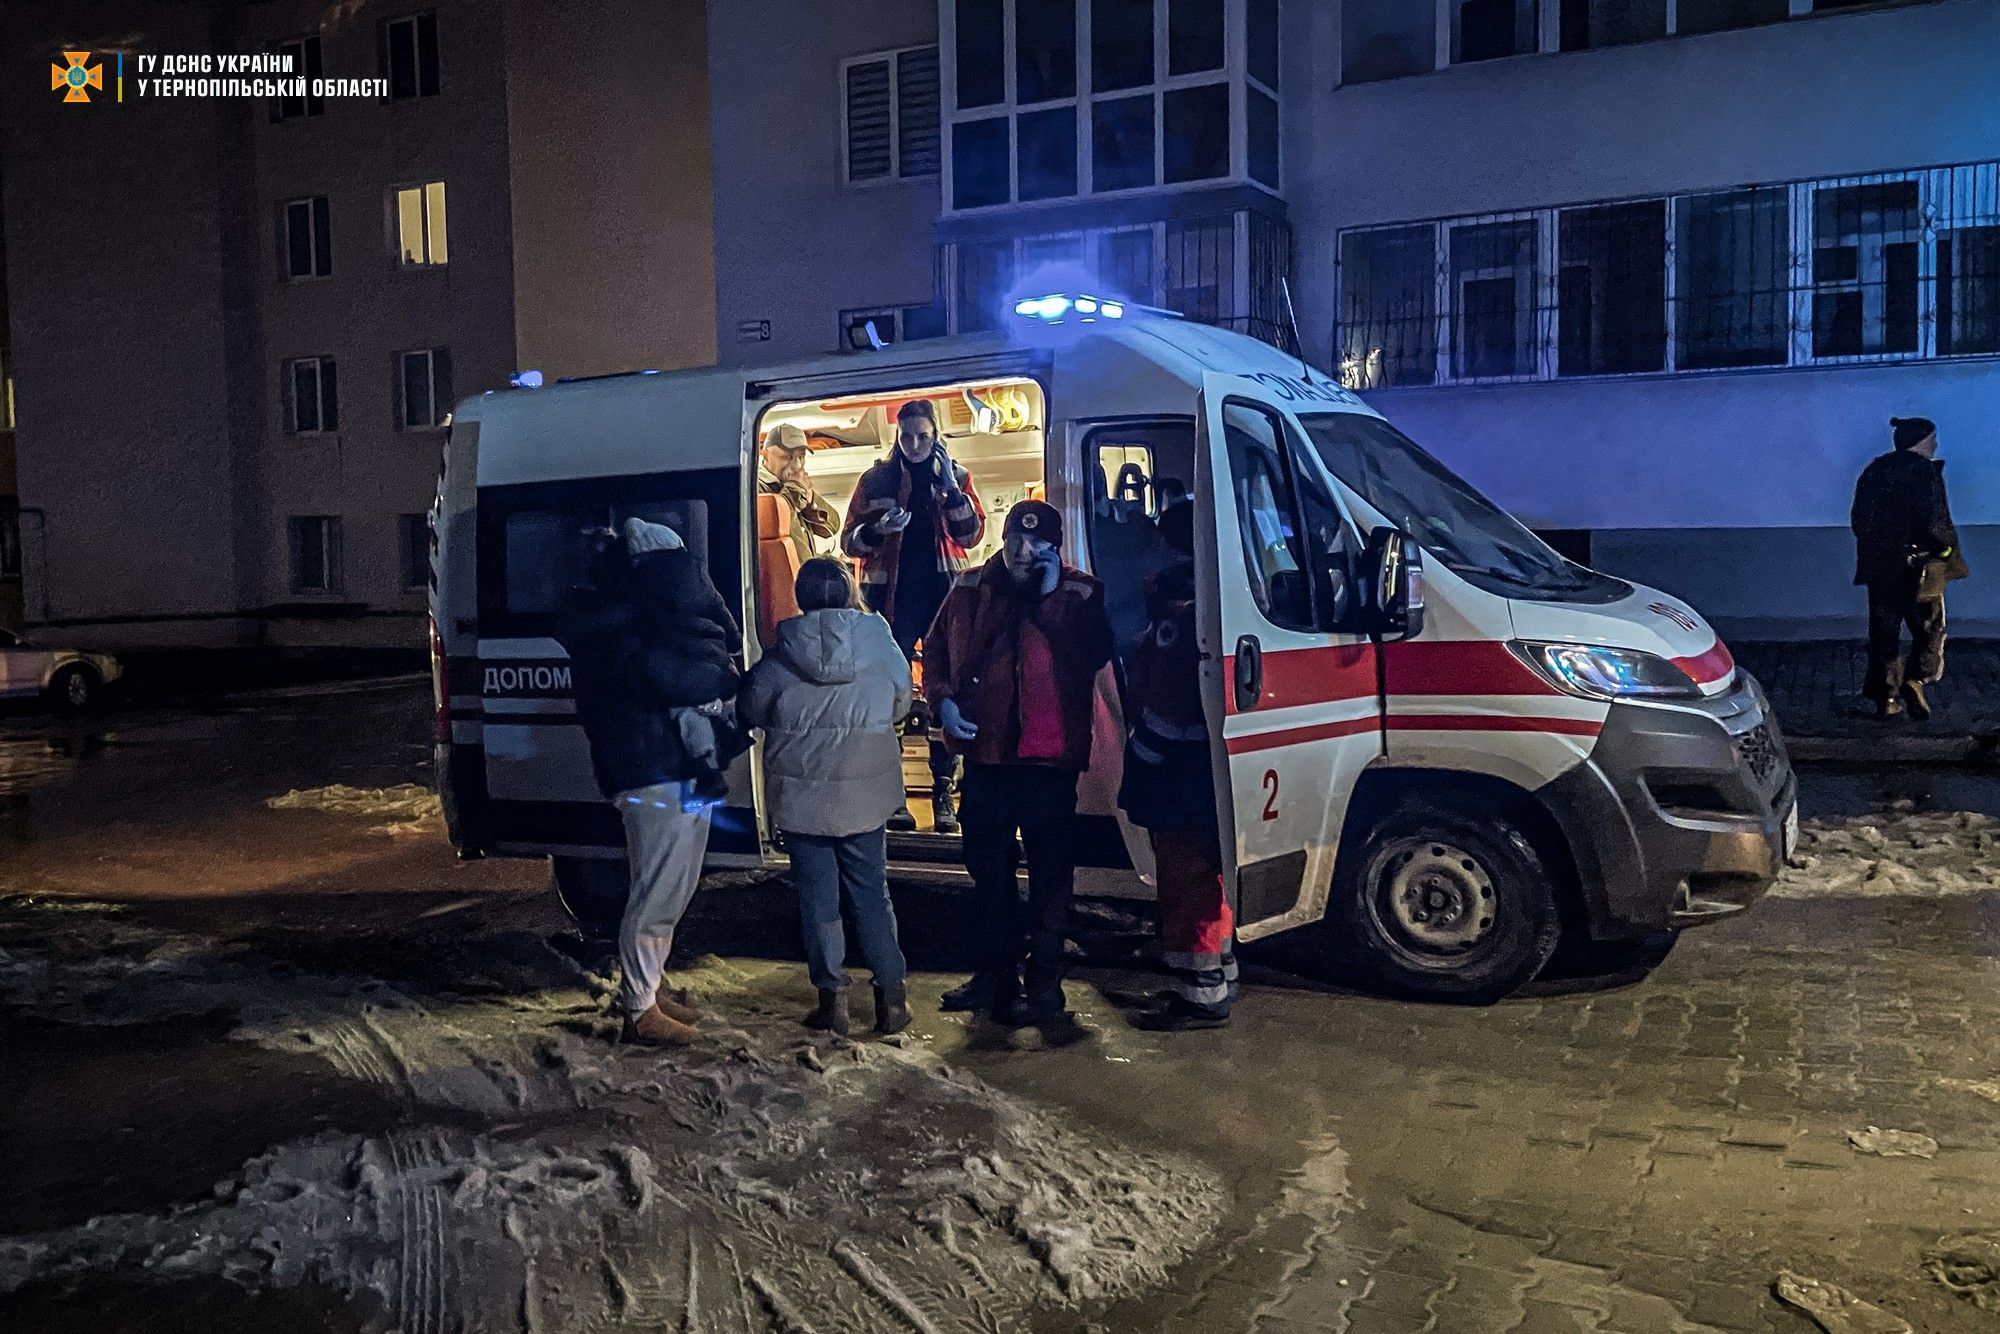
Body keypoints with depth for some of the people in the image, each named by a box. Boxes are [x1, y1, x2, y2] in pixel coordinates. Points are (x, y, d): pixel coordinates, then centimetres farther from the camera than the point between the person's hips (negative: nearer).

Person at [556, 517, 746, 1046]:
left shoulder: (642, 621, 18)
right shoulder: (615, 632, -14)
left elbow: (721, 637, 18)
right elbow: (672, 679, -27)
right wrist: (723, 676, -12)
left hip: (679, 772, 11)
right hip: (657, 778, -11)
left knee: (670, 892, 19)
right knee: (657, 895, -5)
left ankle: (647, 989, 31)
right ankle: (640, 1011, 4)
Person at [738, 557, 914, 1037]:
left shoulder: (780, 659, -10)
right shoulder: (882, 647, -7)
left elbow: (751, 709, 4)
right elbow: (900, 707, 7)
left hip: (801, 798, -1)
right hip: (864, 795, 1)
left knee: (817, 897, 10)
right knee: (871, 894, 12)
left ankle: (832, 998, 15)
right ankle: (891, 997, 16)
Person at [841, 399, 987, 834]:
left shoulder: (956, 476, 9)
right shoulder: (876, 480, 6)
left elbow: (973, 535, 1)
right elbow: (850, 540, 6)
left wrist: (951, 488, -12)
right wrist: (878, 529, -15)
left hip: (943, 595, 1)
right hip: (894, 599, 0)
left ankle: (944, 792, 4)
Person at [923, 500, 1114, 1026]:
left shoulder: (1079, 593, -3)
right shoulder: (970, 591, 7)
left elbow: (1095, 652, -19)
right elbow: (936, 650, 15)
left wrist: (1051, 597, -21)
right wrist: (942, 699, -2)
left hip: (1050, 755, -4)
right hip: (985, 752, 4)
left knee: (1049, 873, 3)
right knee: (987, 867, 15)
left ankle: (1044, 982, 15)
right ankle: (994, 973, 30)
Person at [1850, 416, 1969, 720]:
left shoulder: (1874, 470, 8)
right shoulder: (1926, 470, -10)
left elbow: (1858, 518, 11)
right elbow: (1935, 520, -17)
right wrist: (1948, 547, -1)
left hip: (1878, 566, 5)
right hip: (1919, 566, -5)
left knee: (1884, 632, 9)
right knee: (1929, 628, 8)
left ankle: (1885, 698, 10)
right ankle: (1916, 679, -12)